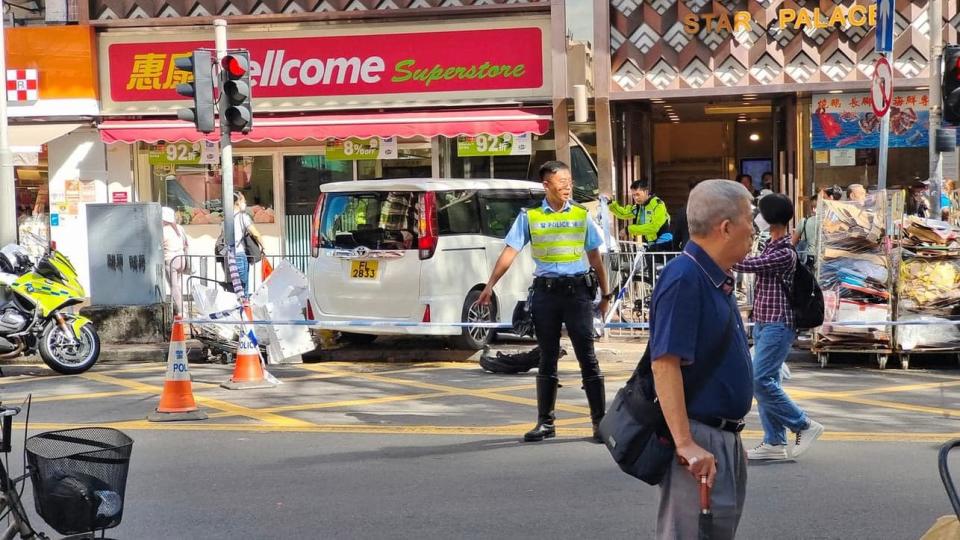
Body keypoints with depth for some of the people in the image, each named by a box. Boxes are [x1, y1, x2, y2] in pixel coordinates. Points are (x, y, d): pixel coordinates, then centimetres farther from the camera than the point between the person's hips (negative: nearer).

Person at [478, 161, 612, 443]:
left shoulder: (581, 215, 7)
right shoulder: (530, 217, 4)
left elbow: (595, 257, 13)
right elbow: (510, 252, 1)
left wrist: (605, 294, 13)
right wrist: (490, 286, -7)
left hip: (578, 290, -1)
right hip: (545, 290, 1)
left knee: (587, 357, -4)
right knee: (547, 359, 8)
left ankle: (600, 421, 0)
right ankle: (545, 422, 16)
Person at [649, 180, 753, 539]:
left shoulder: (717, 280, 13)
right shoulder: (684, 278, -18)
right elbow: (665, 364, -25)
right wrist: (685, 443, -29)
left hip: (725, 438, 10)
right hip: (699, 442, -10)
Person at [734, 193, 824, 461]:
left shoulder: (785, 253, -17)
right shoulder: (770, 248, 13)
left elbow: (747, 265, -19)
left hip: (778, 325, -10)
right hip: (763, 323, 10)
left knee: (760, 380, -13)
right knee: (767, 381, 8)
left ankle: (805, 426, -2)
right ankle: (775, 443, 12)